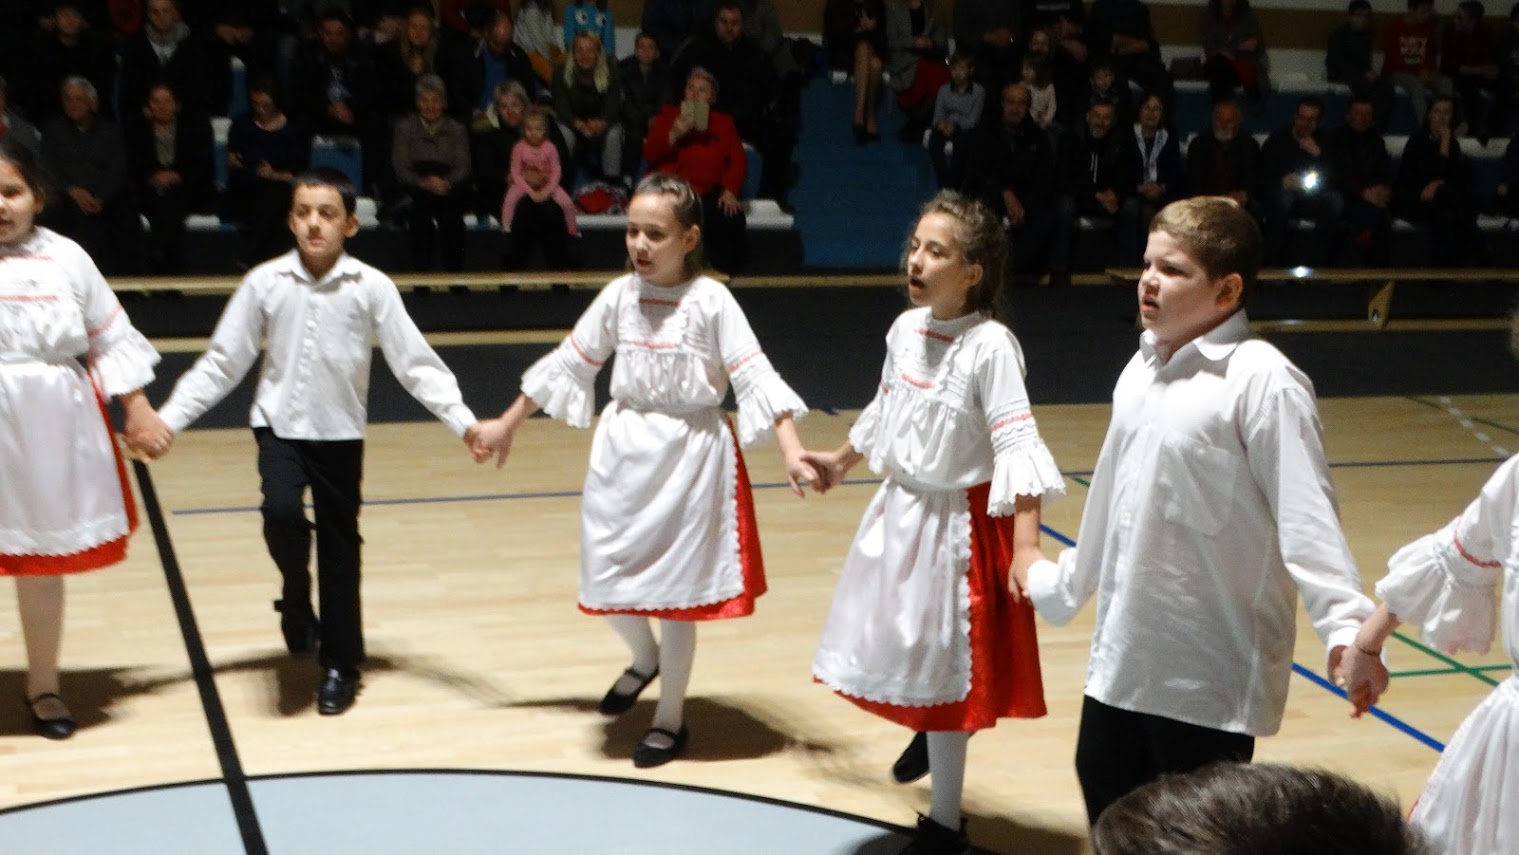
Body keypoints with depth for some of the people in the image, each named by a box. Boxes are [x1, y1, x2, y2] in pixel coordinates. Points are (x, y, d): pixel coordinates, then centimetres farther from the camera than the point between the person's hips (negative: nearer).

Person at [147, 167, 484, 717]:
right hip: (279, 424, 0)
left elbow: (414, 363, -7)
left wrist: (464, 422, -15)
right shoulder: (265, 283, -5)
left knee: (339, 547, 7)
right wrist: (169, 420, -6)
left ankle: (340, 666, 24)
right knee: (281, 512, -25)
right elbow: (221, 363, 0)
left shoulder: (371, 287, -8)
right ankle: (296, 600, 7)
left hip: (340, 432, 0)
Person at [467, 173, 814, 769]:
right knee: (605, 580, 7)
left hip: (690, 455, -4)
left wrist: (791, 450, -26)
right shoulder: (618, 296, 0)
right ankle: (645, 658, 42)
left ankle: (671, 718, 24)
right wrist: (508, 424, 15)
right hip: (623, 450, 4)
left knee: (677, 587, 5)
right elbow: (569, 364, 10)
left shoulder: (711, 301, -11)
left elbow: (755, 377, -15)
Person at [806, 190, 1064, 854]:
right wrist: (840, 461, 32)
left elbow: (1017, 445, -25)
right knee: (898, 642, 22)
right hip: (899, 508, 7)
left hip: (958, 521, -7)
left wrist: (1025, 546, -33)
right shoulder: (906, 328, 0)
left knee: (941, 662, 3)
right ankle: (933, 732, 56)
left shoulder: (990, 345, -21)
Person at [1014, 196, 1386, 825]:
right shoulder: (1142, 368, 6)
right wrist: (1064, 582, 27)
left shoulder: (1262, 381, -18)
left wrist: (1345, 626, -33)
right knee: (1105, 787, 20)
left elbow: (1307, 514, -22)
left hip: (1212, 665, -8)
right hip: (1125, 650, 8)